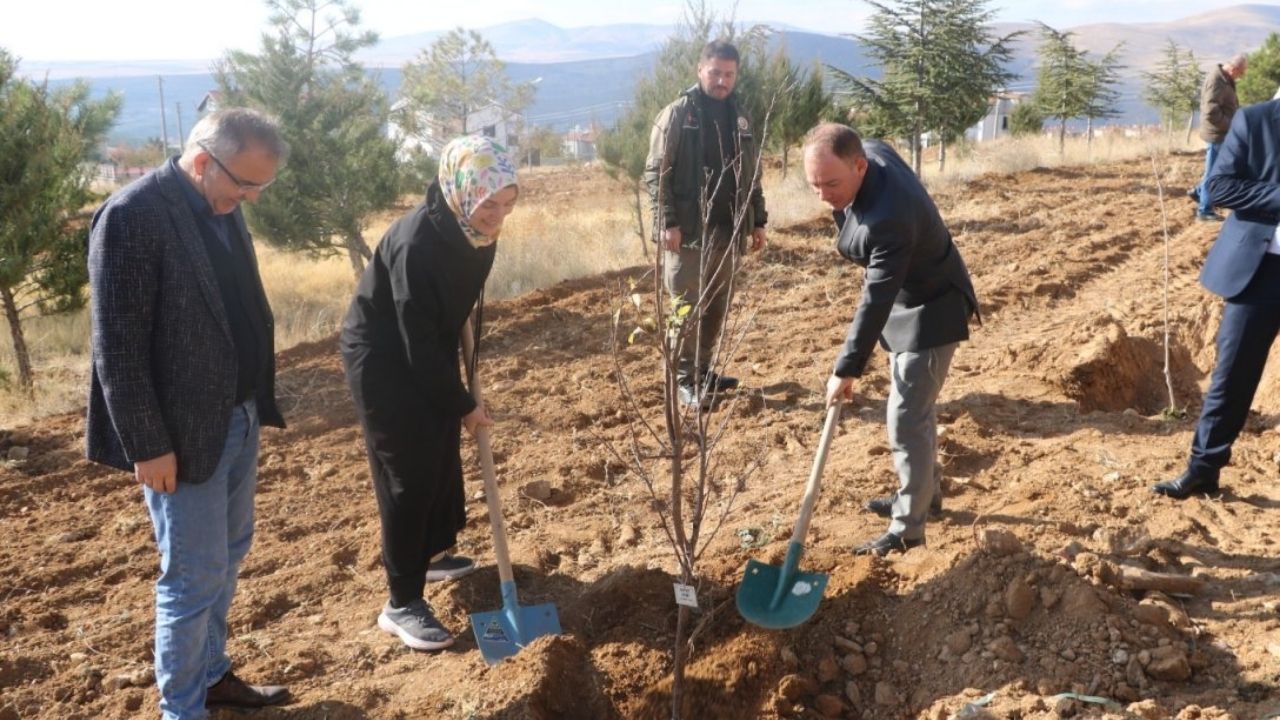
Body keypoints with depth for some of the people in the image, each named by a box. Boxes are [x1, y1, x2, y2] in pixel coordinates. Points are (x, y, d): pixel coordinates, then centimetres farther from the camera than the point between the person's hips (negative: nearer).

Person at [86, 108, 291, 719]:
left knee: (227, 557, 20)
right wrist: (147, 445, -17)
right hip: (182, 431, -8)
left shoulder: (219, 205, 5)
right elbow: (117, 346, -19)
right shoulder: (132, 216, -20)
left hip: (238, 417, 8)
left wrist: (255, 402, 13)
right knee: (195, 574, 3)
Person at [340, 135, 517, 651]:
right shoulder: (417, 244, -33)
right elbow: (418, 343, -27)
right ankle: (402, 604, 5)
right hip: (382, 358, -8)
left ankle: (434, 553, 39)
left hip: (427, 352, 8)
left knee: (443, 458, 17)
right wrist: (465, 404, -18)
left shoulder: (475, 230, -9)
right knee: (408, 474, -5)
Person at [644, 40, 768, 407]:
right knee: (688, 307, 0)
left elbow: (752, 175, 17)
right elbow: (656, 172, -10)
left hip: (728, 230, 6)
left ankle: (703, 370, 25)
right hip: (689, 230, -6)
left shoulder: (740, 118, 13)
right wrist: (667, 222, -17)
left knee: (717, 306, 12)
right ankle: (685, 379, 9)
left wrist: (758, 221, 13)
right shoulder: (676, 114, -5)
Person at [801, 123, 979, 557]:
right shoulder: (872, 152, -13)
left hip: (931, 312, -10)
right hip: (906, 300, 10)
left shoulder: (888, 218, -39)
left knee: (907, 420, -7)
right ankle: (925, 492, 38)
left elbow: (875, 301, -35)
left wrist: (847, 369, -30)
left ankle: (908, 528, 4)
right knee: (916, 408, 22)